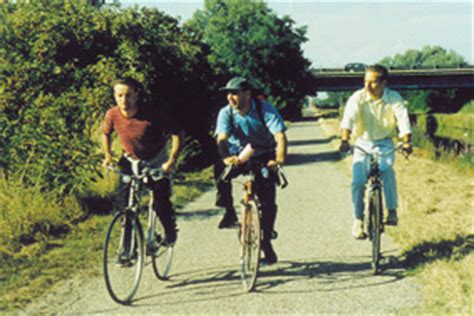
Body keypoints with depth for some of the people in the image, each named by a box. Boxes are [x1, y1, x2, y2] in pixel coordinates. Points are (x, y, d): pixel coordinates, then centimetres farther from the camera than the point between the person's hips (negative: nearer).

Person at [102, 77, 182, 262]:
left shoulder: (151, 115, -28)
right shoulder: (112, 115, -18)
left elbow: (176, 134, -22)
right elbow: (106, 134, 5)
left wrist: (172, 160, -32)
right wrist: (108, 155, -6)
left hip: (156, 162, -3)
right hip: (130, 161, 3)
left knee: (161, 203, -10)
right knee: (123, 202, -11)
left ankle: (170, 230, 23)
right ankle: (128, 247, 1)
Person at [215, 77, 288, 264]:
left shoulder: (265, 109, -18)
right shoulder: (226, 113, -13)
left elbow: (280, 136, -27)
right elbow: (222, 139, -26)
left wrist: (279, 159, -46)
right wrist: (226, 157, -48)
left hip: (264, 158, -2)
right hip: (238, 158, 2)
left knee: (268, 201, -12)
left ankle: (266, 244, 3)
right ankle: (229, 212, -7)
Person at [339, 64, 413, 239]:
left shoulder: (394, 99, -12)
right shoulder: (357, 98, -15)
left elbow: (403, 120, -24)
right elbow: (348, 118, -28)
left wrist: (407, 142, -41)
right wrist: (344, 140, -46)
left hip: (384, 143, 0)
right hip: (362, 143, 1)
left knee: (387, 170, -30)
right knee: (358, 181, -14)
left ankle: (392, 211, -15)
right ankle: (358, 220, 4)